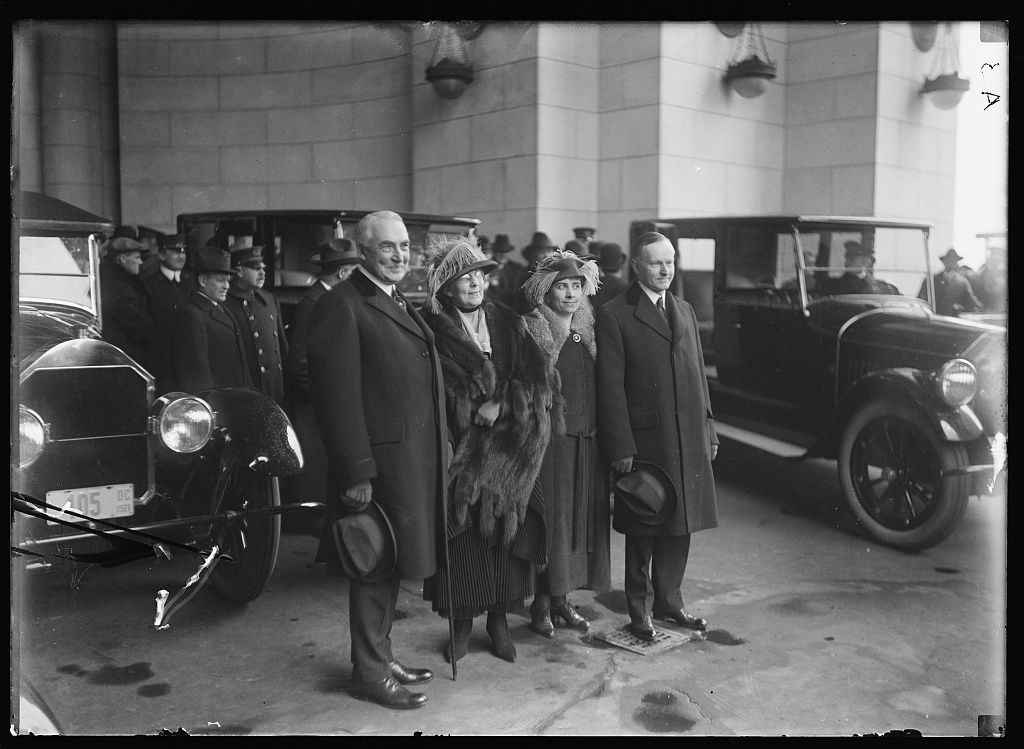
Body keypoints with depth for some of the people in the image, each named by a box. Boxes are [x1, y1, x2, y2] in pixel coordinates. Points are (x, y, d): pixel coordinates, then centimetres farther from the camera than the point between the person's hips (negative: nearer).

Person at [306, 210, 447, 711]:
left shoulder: (401, 305, 17)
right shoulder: (341, 305, -12)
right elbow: (337, 397, -18)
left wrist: (438, 453, 14)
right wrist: (356, 474, -21)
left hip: (415, 460, 8)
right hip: (380, 462, -8)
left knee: (392, 564, 18)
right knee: (375, 567, 4)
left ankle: (381, 655, 34)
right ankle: (370, 673, 20)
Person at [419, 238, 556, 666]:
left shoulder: (507, 324, 9)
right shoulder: (432, 329, 0)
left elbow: (538, 379, 0)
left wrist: (502, 405, -14)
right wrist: (475, 410, -14)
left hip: (506, 450, 2)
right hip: (456, 449, -2)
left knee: (505, 530, 3)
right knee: (462, 535, -1)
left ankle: (499, 618, 17)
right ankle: (462, 621, 14)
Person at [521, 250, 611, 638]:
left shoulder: (588, 330, 11)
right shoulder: (531, 330, -5)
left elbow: (601, 386, 14)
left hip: (587, 442, 6)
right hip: (550, 441, -6)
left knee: (582, 518, 9)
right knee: (550, 520, -1)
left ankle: (561, 598, 23)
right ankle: (541, 605, 11)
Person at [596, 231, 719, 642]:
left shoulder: (685, 311, 15)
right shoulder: (614, 316, -7)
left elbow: (698, 375, 17)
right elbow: (610, 388, -10)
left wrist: (708, 430, 13)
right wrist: (621, 448, -15)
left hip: (688, 440, 6)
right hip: (645, 440, -6)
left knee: (681, 525, 13)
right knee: (643, 529, 6)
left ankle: (669, 600, 29)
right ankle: (639, 611, 20)